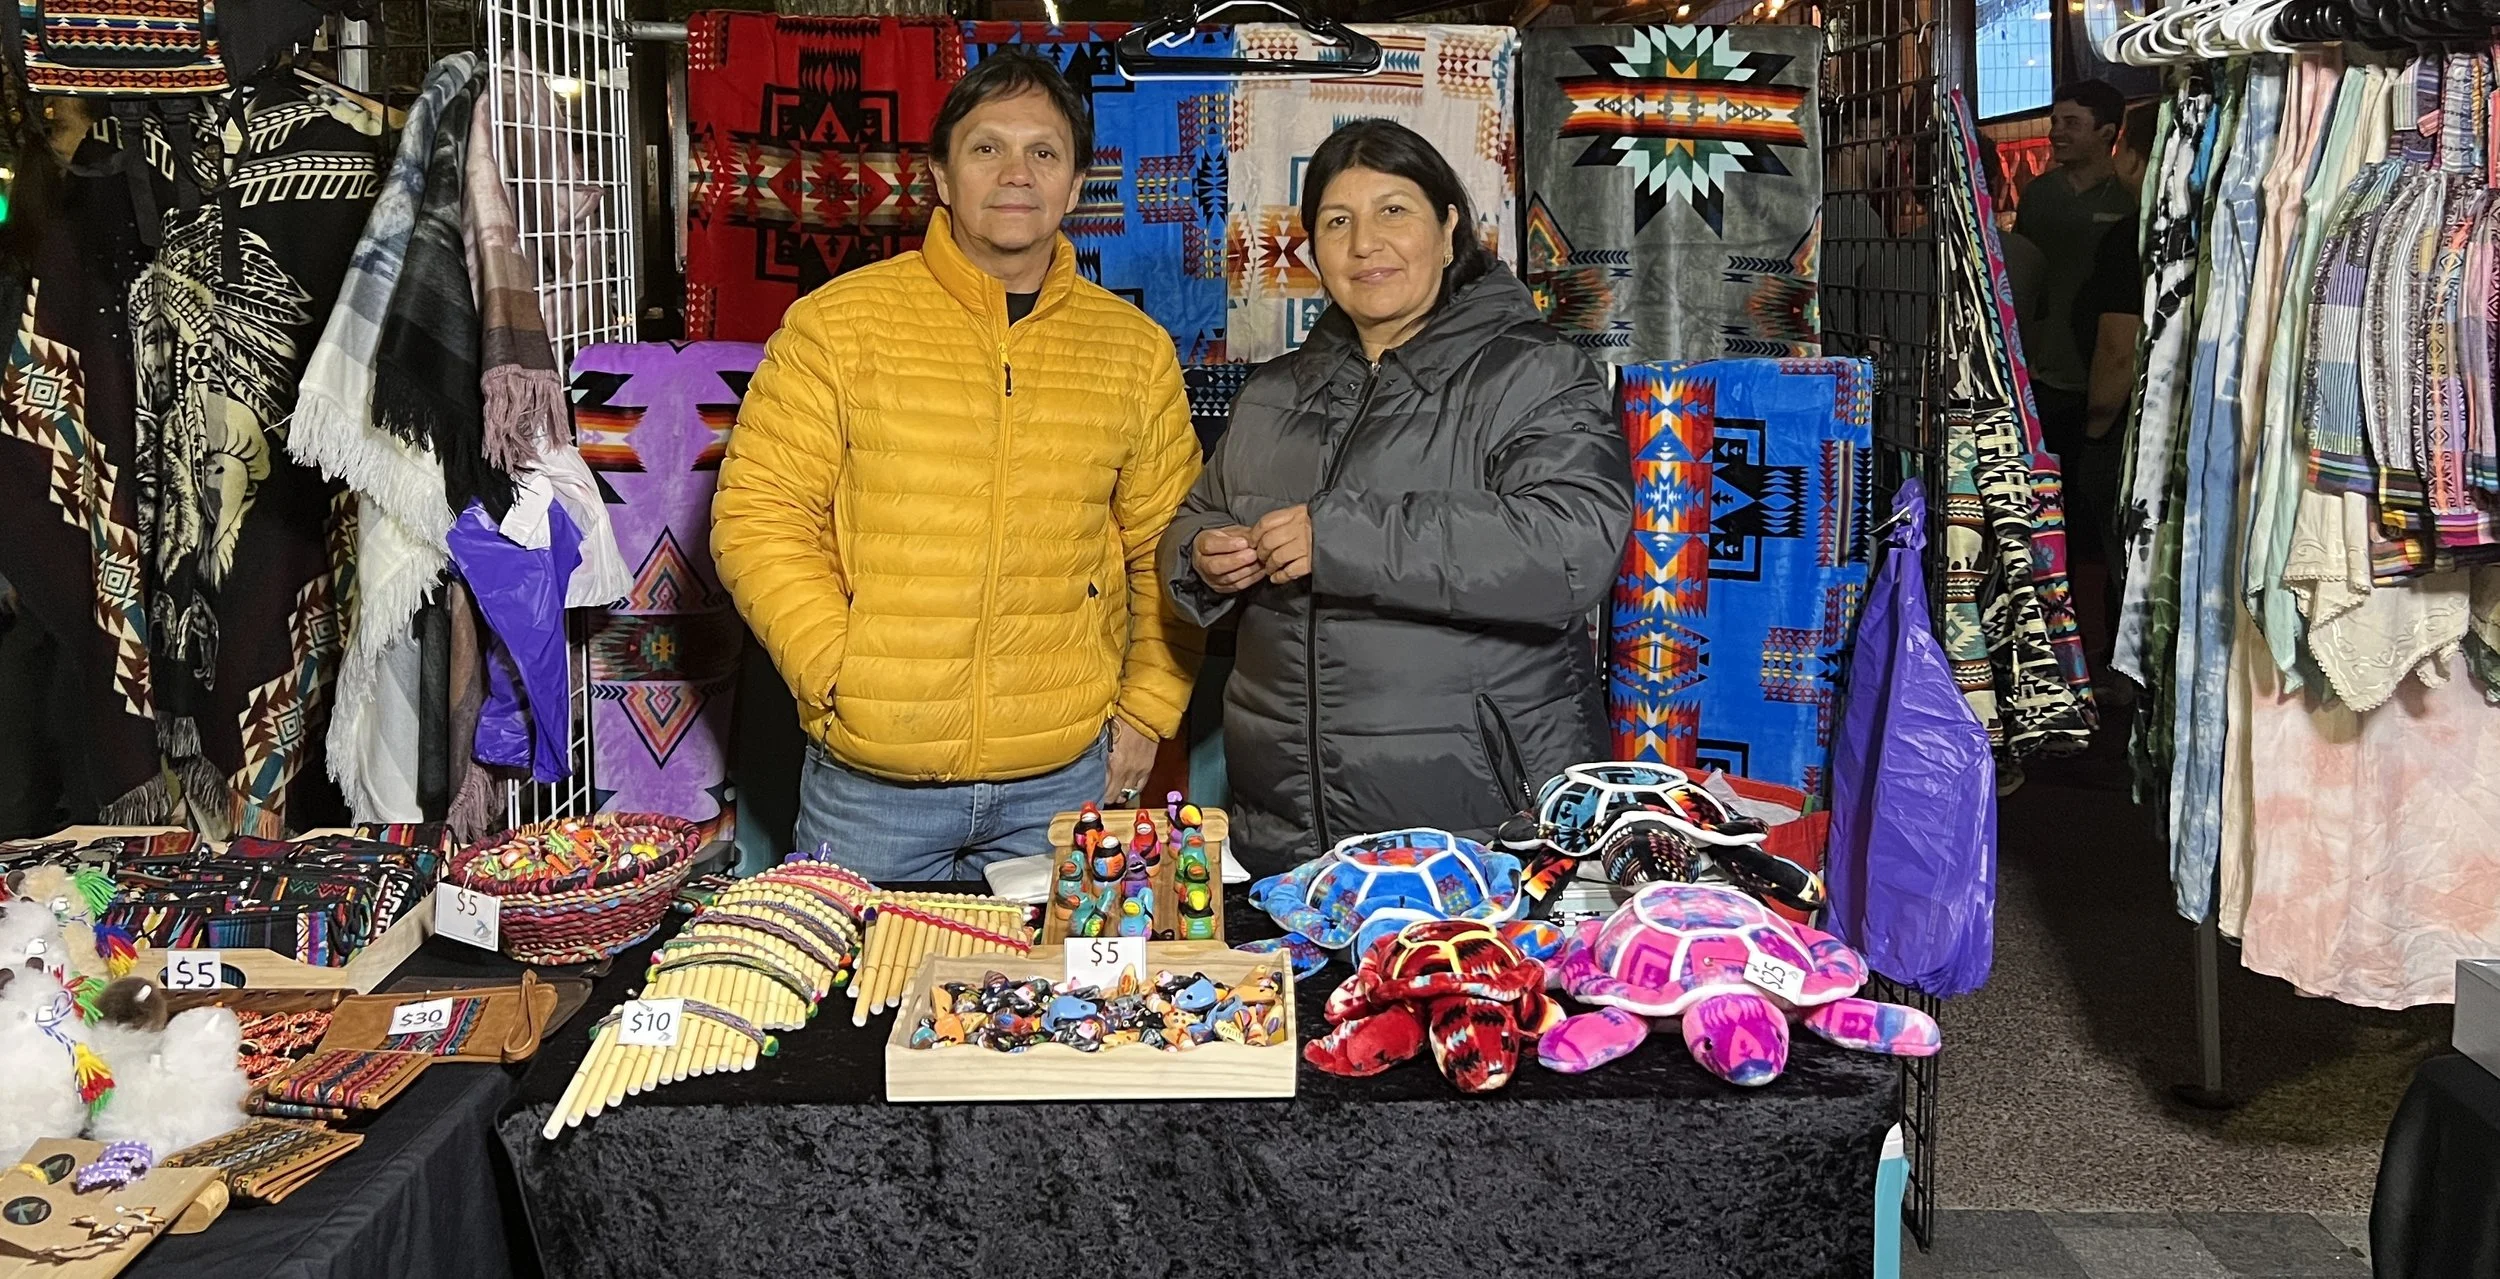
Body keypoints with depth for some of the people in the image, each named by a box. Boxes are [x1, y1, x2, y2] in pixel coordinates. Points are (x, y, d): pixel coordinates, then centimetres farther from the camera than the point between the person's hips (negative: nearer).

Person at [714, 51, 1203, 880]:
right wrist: (843, 679, -12)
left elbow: (1165, 550, 10)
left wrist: (1147, 710, 3)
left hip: (1065, 784, 2)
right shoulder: (837, 324, -3)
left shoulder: (1135, 351, 5)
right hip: (870, 786, -2)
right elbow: (758, 521, -4)